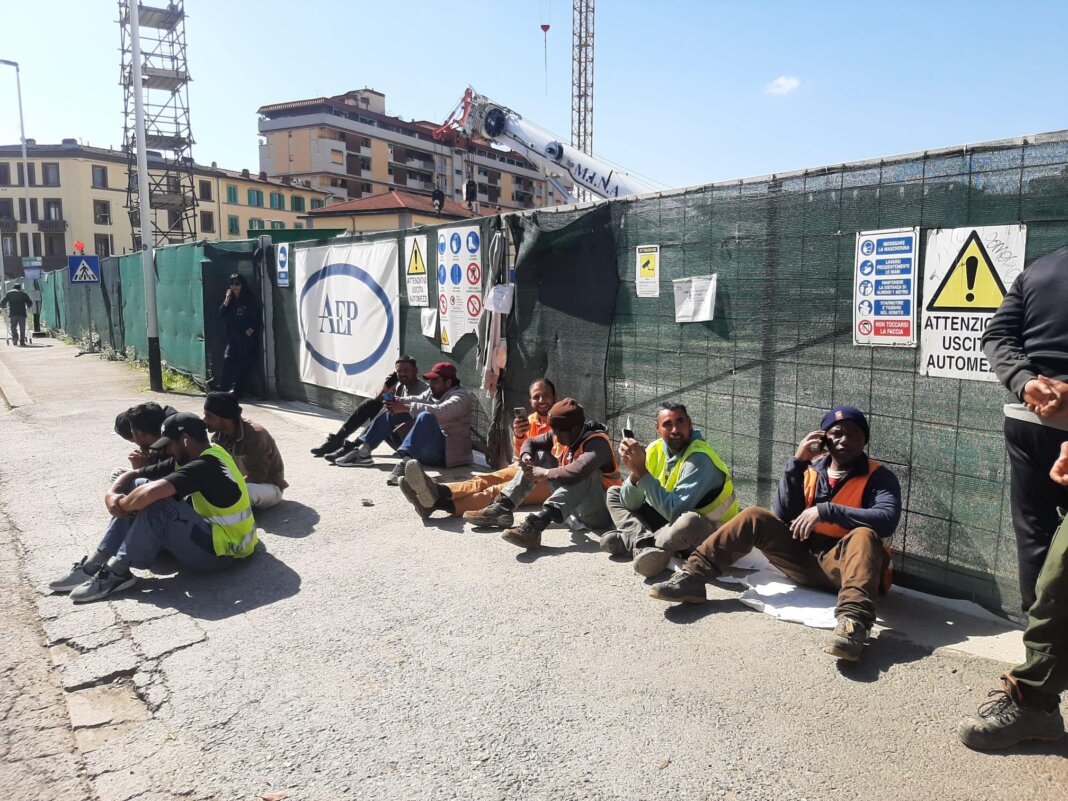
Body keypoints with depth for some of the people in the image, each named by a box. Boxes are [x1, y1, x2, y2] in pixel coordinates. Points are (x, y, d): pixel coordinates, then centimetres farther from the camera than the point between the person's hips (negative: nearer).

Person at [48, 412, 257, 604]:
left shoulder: (206, 466, -23)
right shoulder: (189, 460, 7)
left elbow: (151, 492, -36)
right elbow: (133, 475, 11)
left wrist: (123, 504, -15)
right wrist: (112, 494, -10)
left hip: (220, 550, -10)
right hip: (210, 535, 10)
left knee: (152, 501, -25)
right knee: (138, 488, 2)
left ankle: (117, 573, -14)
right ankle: (96, 564, -2)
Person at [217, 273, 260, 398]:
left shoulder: (250, 300, 0)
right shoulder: (230, 299, 13)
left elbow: (256, 318, 1)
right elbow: (221, 315, 6)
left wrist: (251, 329, -12)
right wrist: (226, 301, -5)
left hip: (246, 337, -4)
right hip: (232, 335, 4)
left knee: (243, 363, -9)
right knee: (228, 359, -12)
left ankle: (236, 389, -8)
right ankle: (226, 387, -11)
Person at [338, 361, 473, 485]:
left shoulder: (460, 396, -11)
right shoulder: (432, 392, 17)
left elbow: (440, 411, -29)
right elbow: (416, 400, 3)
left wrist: (406, 408, -31)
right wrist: (398, 402, -18)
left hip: (446, 452, -9)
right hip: (424, 449, 9)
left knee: (426, 416, -36)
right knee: (391, 414, 9)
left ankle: (405, 462, -50)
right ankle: (363, 453, 0)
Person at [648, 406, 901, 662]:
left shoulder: (879, 478, -4)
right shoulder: (811, 470, 8)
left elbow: (887, 520, -24)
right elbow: (784, 516, -3)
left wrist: (826, 511, -31)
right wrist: (797, 463, -10)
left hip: (843, 564, -4)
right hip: (804, 557, 4)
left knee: (864, 536, -35)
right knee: (754, 517, -13)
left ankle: (853, 621, -56)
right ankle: (692, 577, -20)